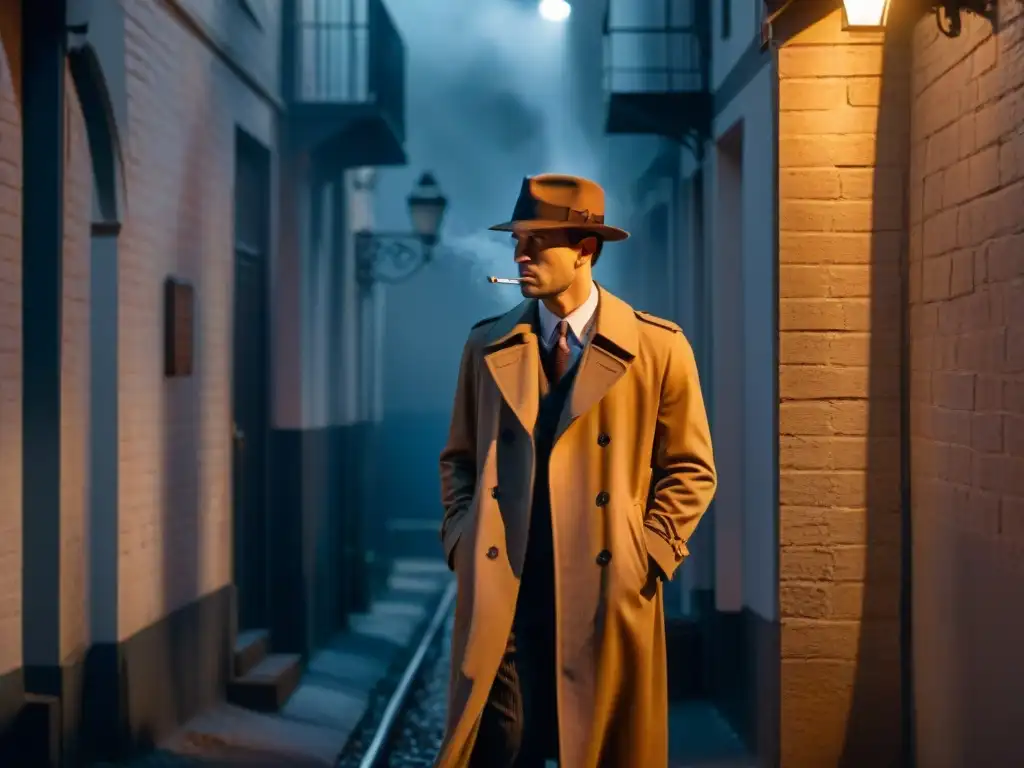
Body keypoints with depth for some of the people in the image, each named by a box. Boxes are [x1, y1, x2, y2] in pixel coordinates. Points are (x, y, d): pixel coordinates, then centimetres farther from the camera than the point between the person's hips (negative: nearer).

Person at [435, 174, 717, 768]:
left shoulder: (658, 347, 1)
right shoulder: (488, 346, 9)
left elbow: (690, 469, 4)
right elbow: (459, 458, 17)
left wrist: (649, 551, -6)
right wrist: (462, 536, 3)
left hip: (606, 593, -1)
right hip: (501, 591, 2)